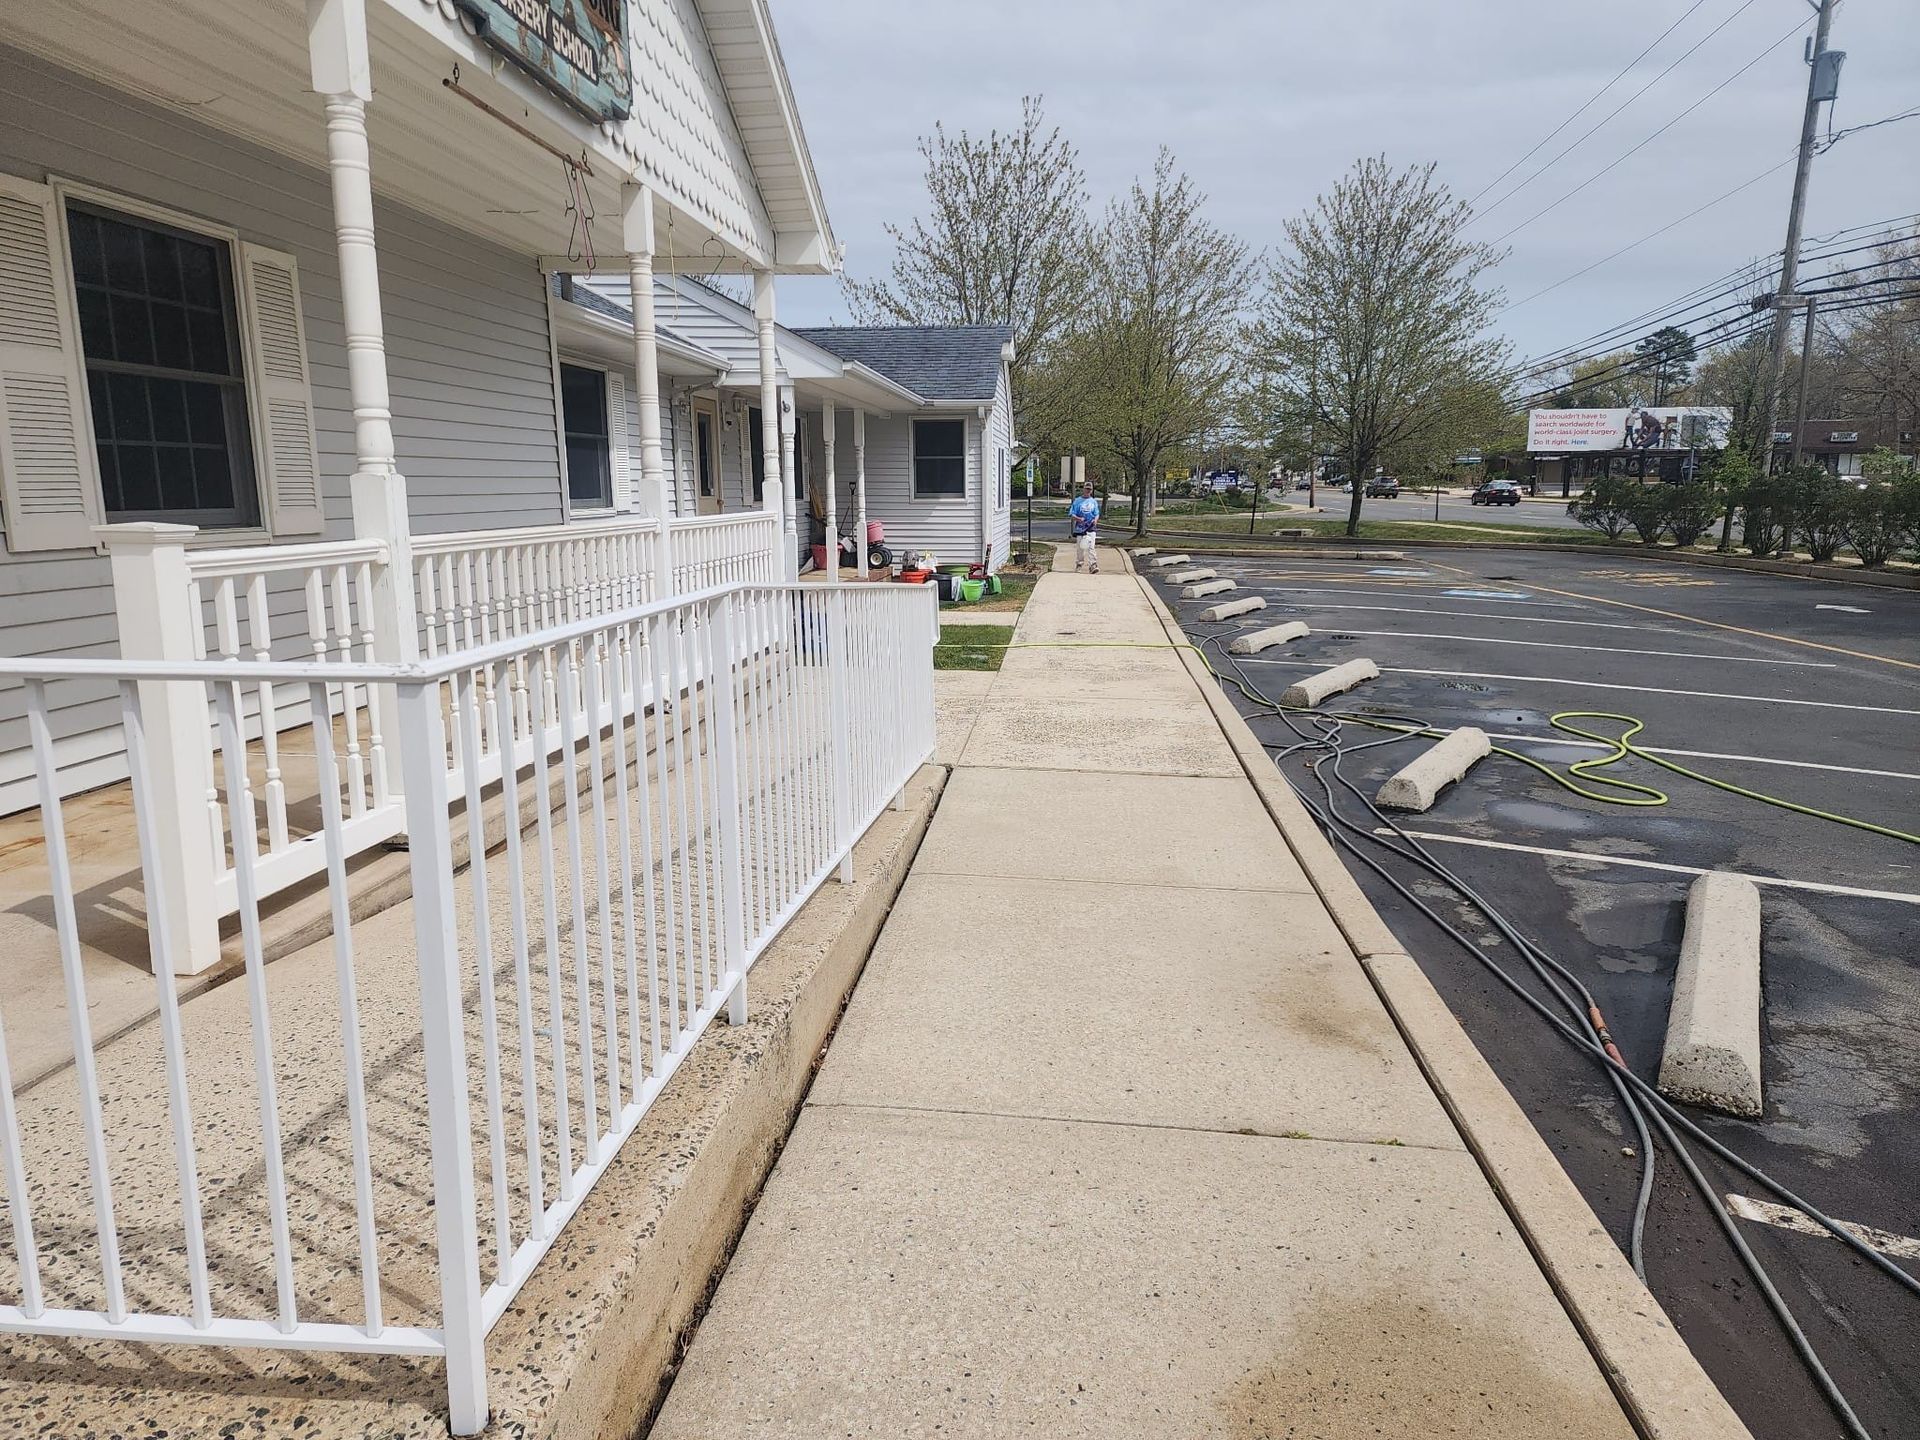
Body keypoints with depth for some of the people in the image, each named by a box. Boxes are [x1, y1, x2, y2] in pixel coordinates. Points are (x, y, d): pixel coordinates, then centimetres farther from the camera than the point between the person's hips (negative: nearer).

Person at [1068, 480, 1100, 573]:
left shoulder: (1094, 502, 12)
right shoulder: (1077, 501, 5)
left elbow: (1097, 514, 13)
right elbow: (1071, 515, 1)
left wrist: (1095, 520, -11)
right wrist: (1078, 519, -19)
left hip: (1091, 528, 0)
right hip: (1080, 528, 0)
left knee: (1091, 547, -12)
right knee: (1080, 547, 6)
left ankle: (1093, 565, -18)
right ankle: (1079, 563, 23)